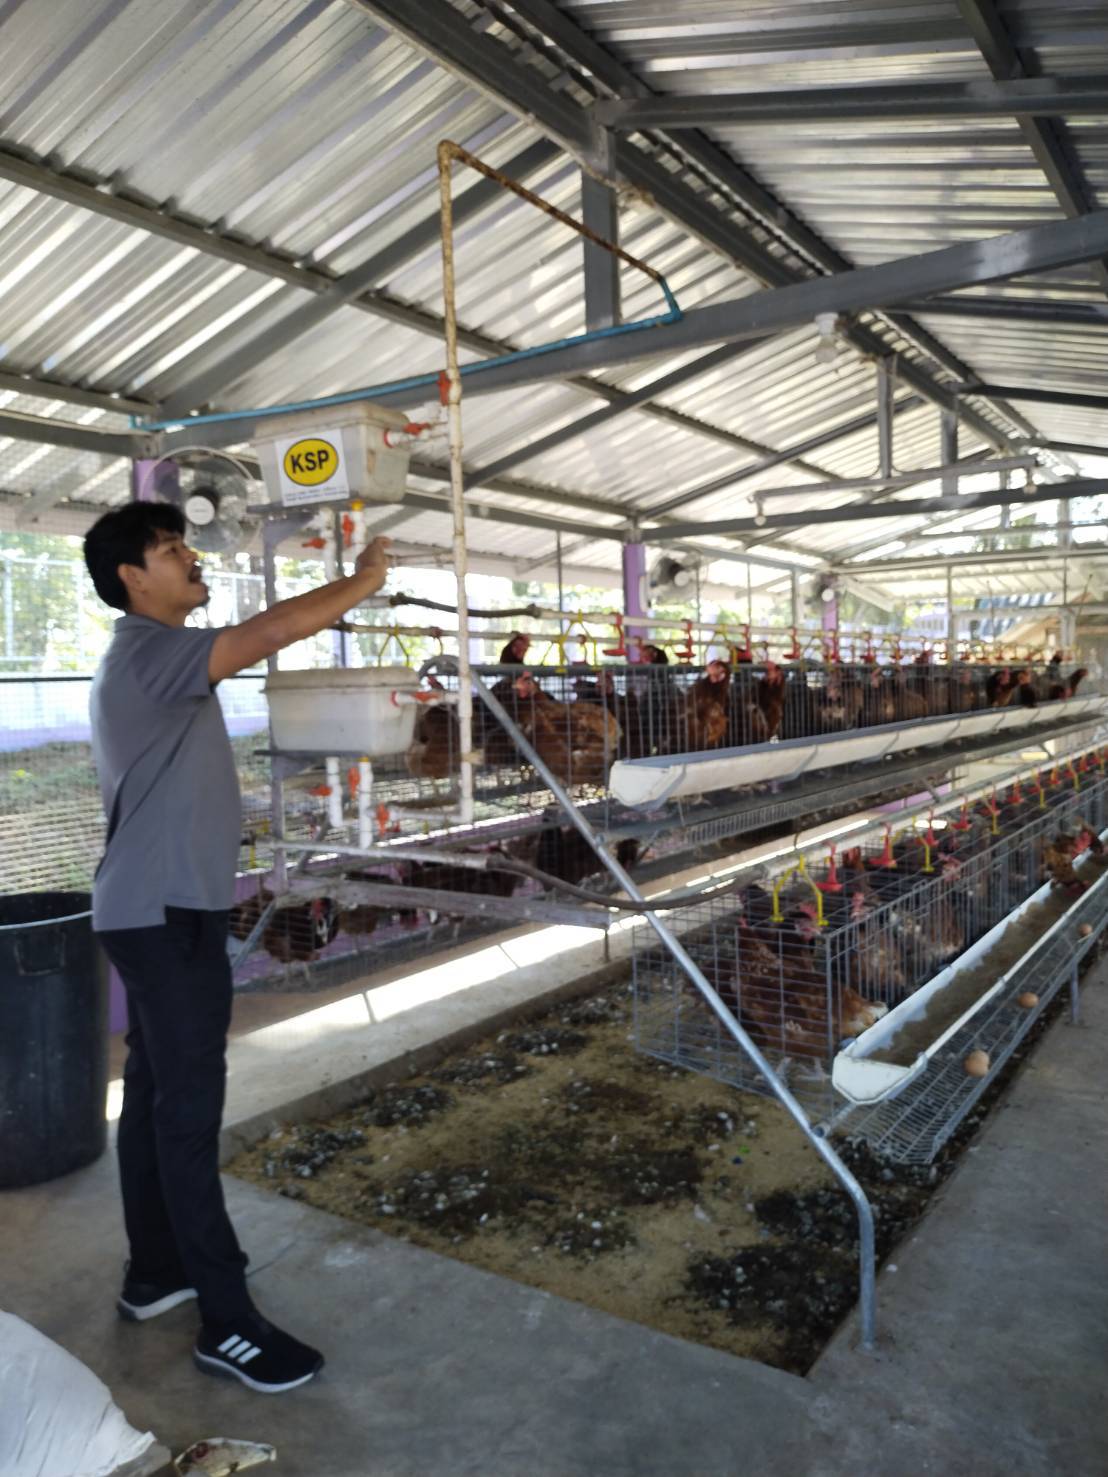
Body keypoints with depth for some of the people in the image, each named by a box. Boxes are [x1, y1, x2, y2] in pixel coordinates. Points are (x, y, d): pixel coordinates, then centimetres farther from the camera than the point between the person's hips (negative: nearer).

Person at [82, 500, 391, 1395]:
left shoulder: (151, 658, 18)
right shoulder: (147, 654, -16)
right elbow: (269, 634, -29)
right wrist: (363, 583, -16)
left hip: (162, 910, 10)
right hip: (166, 916, -10)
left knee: (154, 1095, 16)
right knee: (189, 1107, -6)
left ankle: (155, 1272, 30)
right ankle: (228, 1324, 2)